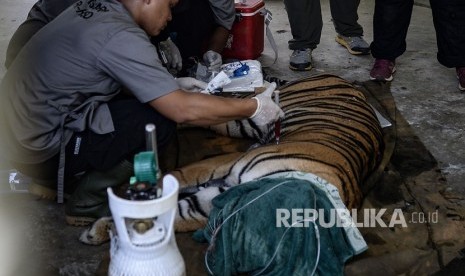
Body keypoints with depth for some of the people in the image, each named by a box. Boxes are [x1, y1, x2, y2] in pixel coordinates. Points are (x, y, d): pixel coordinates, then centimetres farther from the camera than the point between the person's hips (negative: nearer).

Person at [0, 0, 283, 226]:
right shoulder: (119, 37, -22)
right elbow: (183, 110, -22)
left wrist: (172, 85, 13)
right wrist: (253, 108, -10)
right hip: (39, 148, -9)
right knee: (159, 120, -14)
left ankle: (49, 180, 18)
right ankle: (87, 204, 2)